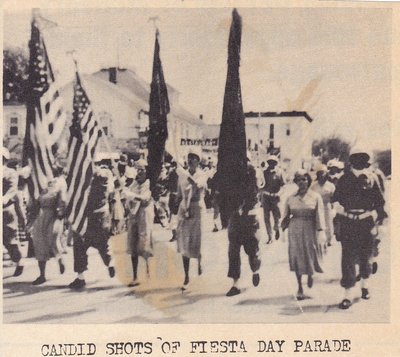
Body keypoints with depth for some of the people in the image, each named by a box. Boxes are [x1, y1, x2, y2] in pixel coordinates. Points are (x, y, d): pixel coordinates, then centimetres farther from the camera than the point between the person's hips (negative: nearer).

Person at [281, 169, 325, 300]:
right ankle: (300, 288, 12)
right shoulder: (291, 198, 2)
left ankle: (310, 275, 41)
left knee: (311, 255, 5)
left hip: (310, 229, -1)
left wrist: (320, 232, -12)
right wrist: (283, 230, 5)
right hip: (295, 230, 1)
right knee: (297, 258, 2)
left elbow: (320, 216, -5)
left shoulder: (315, 197, -2)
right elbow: (286, 216, 8)